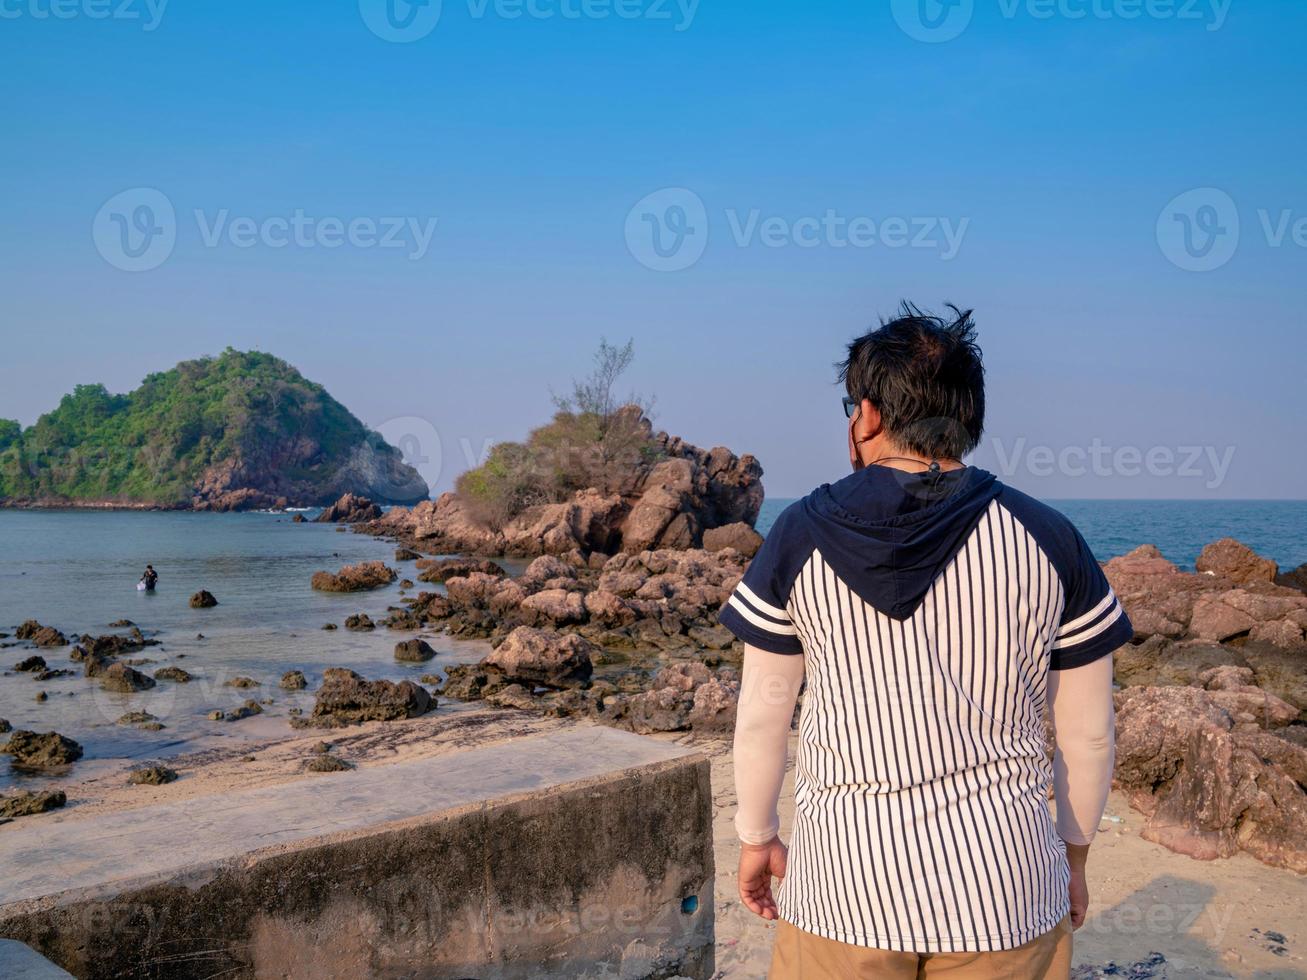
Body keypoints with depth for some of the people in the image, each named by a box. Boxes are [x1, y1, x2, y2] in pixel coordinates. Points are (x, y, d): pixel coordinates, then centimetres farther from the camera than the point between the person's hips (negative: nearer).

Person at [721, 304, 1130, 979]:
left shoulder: (802, 533, -6)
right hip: (1001, 887, 1)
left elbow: (762, 717, -1)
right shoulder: (1049, 542, -5)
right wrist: (1074, 853, 16)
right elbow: (1087, 733, 1)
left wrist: (757, 838, 13)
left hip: (842, 878, 0)